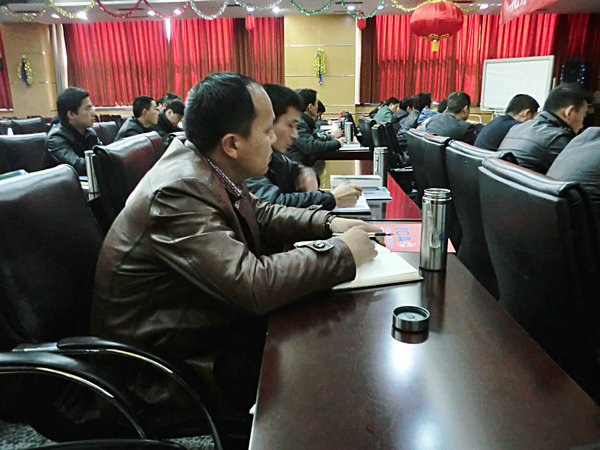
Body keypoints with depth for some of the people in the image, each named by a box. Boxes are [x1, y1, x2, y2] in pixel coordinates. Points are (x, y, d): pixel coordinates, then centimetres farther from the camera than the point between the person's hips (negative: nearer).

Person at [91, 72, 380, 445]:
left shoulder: (203, 163, -5)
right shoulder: (178, 193, -31)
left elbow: (260, 214, 11)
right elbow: (255, 285, -36)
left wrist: (327, 223, -3)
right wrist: (343, 252, -24)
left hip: (205, 318, 8)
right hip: (165, 358, -8)